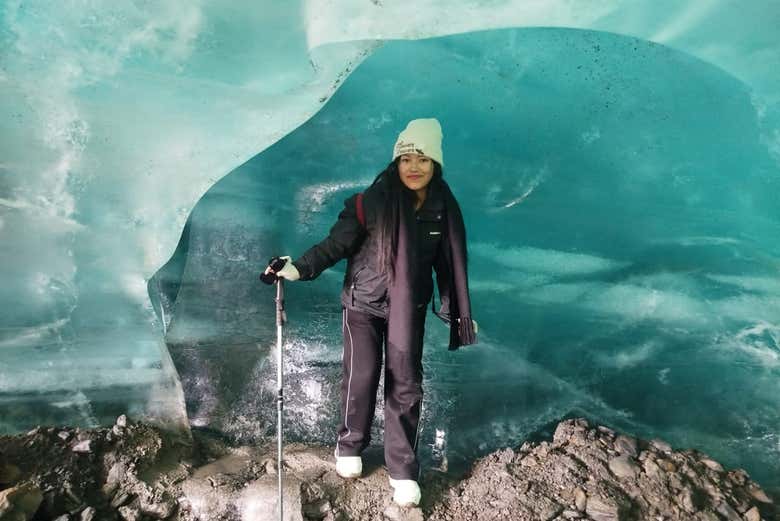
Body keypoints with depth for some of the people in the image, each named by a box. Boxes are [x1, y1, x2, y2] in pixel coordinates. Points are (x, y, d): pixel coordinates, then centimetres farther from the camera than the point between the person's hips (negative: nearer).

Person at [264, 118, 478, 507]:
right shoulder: (372, 202, -16)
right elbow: (336, 243, -12)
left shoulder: (444, 209, -5)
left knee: (405, 385, 4)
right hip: (363, 302, -2)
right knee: (361, 377, -4)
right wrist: (299, 268, -26)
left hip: (408, 309, 3)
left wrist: (461, 313, 10)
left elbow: (450, 263, 5)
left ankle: (402, 470, 21)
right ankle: (349, 446, 26)